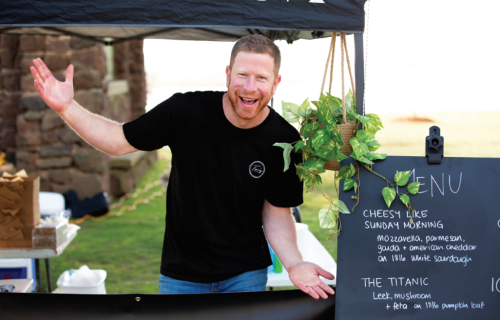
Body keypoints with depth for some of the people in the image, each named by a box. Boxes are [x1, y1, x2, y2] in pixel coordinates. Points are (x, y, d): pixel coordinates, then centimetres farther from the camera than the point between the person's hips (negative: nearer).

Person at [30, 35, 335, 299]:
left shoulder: (286, 142, -12)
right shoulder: (185, 111, -15)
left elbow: (276, 213, -4)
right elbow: (118, 141, -6)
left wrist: (294, 264, -21)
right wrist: (67, 107, -18)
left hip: (246, 274, 0)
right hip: (181, 276, 0)